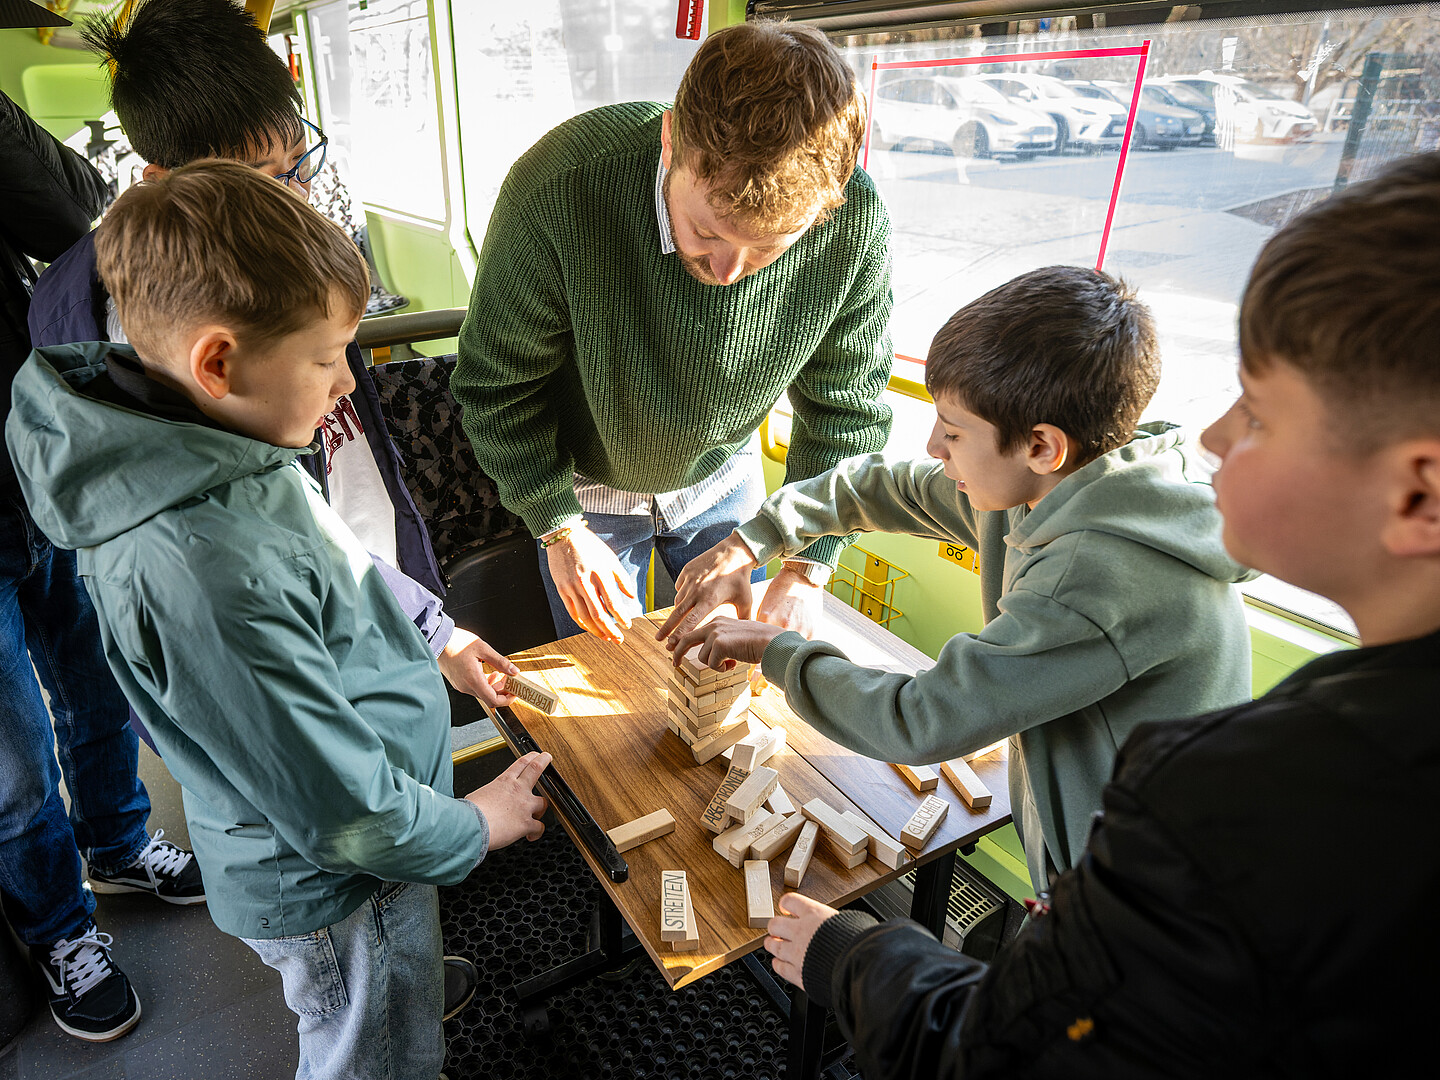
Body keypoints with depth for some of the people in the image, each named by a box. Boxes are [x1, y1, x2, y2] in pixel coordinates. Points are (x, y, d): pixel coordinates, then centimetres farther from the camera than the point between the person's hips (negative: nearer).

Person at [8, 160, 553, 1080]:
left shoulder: (211, 443, -10)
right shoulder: (206, 571, -40)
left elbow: (329, 575, 11)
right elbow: (340, 807, -30)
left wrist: (431, 635, 9)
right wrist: (472, 827, -13)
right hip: (336, 894, -8)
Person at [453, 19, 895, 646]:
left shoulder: (857, 226, -27)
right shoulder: (559, 191, -35)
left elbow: (847, 412, -12)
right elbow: (498, 383, -19)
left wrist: (808, 570, -15)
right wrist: (560, 528, -19)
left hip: (724, 477, 2)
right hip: (585, 487, -1)